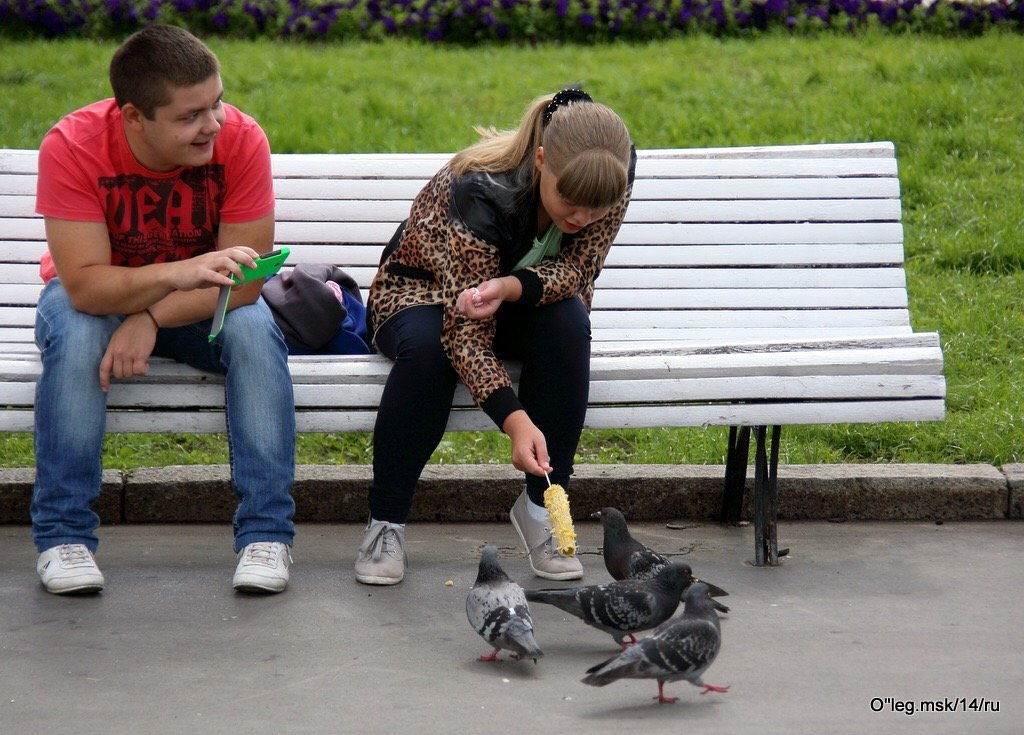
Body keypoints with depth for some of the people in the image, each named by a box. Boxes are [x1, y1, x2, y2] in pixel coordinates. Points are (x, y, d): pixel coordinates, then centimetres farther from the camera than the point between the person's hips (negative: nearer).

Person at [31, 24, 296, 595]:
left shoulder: (241, 140, -24)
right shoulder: (72, 147, -28)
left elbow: (246, 280, -23)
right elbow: (84, 285, -34)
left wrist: (151, 319, -35)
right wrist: (181, 272, -51)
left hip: (204, 308, 1)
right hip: (99, 298, -1)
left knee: (256, 330, -29)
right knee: (76, 335, -33)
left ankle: (267, 533, -23)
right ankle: (63, 536, -23)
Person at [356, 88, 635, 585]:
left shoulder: (609, 179, -23)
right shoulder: (479, 192, -36)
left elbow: (576, 270, -18)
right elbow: (467, 332, -36)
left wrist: (510, 287, -41)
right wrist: (515, 421, -49)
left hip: (527, 305, 4)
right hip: (423, 294, -4)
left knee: (567, 324, -31)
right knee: (427, 347, -38)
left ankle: (540, 506, -19)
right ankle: (385, 521, -22)